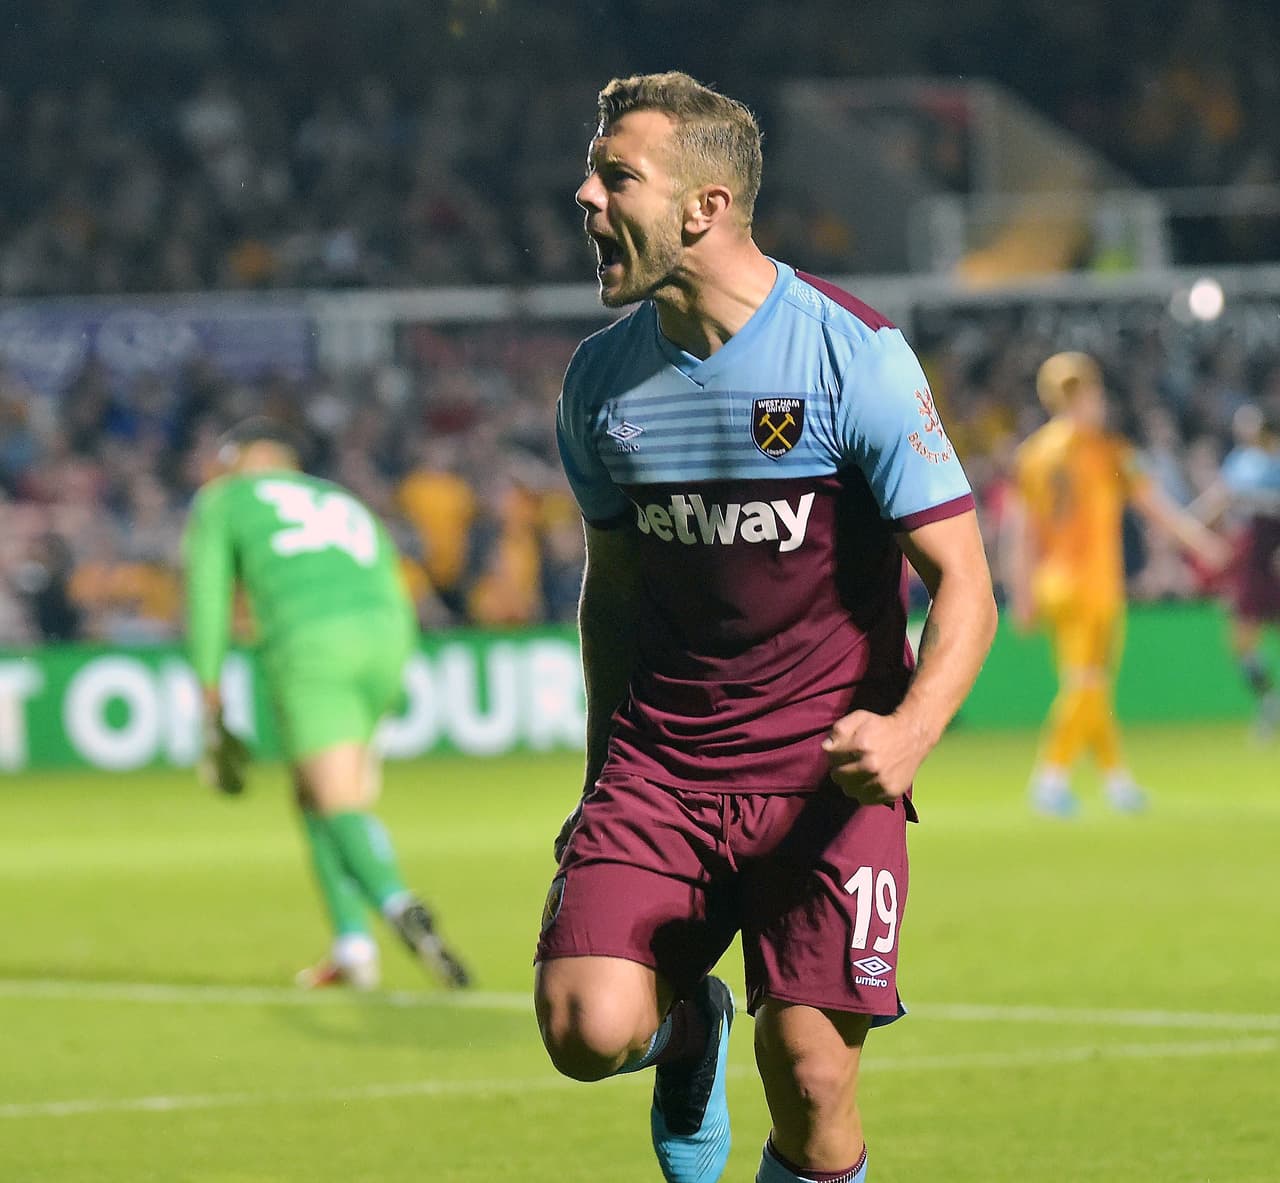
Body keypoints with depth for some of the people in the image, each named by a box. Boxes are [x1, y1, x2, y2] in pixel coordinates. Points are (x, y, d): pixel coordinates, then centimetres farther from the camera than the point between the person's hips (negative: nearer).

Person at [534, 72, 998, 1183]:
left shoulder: (854, 355, -10)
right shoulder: (602, 378, 5)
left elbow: (963, 583, -10)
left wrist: (909, 730, -29)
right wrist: (605, 784, 19)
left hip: (827, 768, -3)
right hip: (658, 762, 3)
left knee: (812, 1082, -12)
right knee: (588, 1032, -17)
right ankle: (687, 1023, 19)